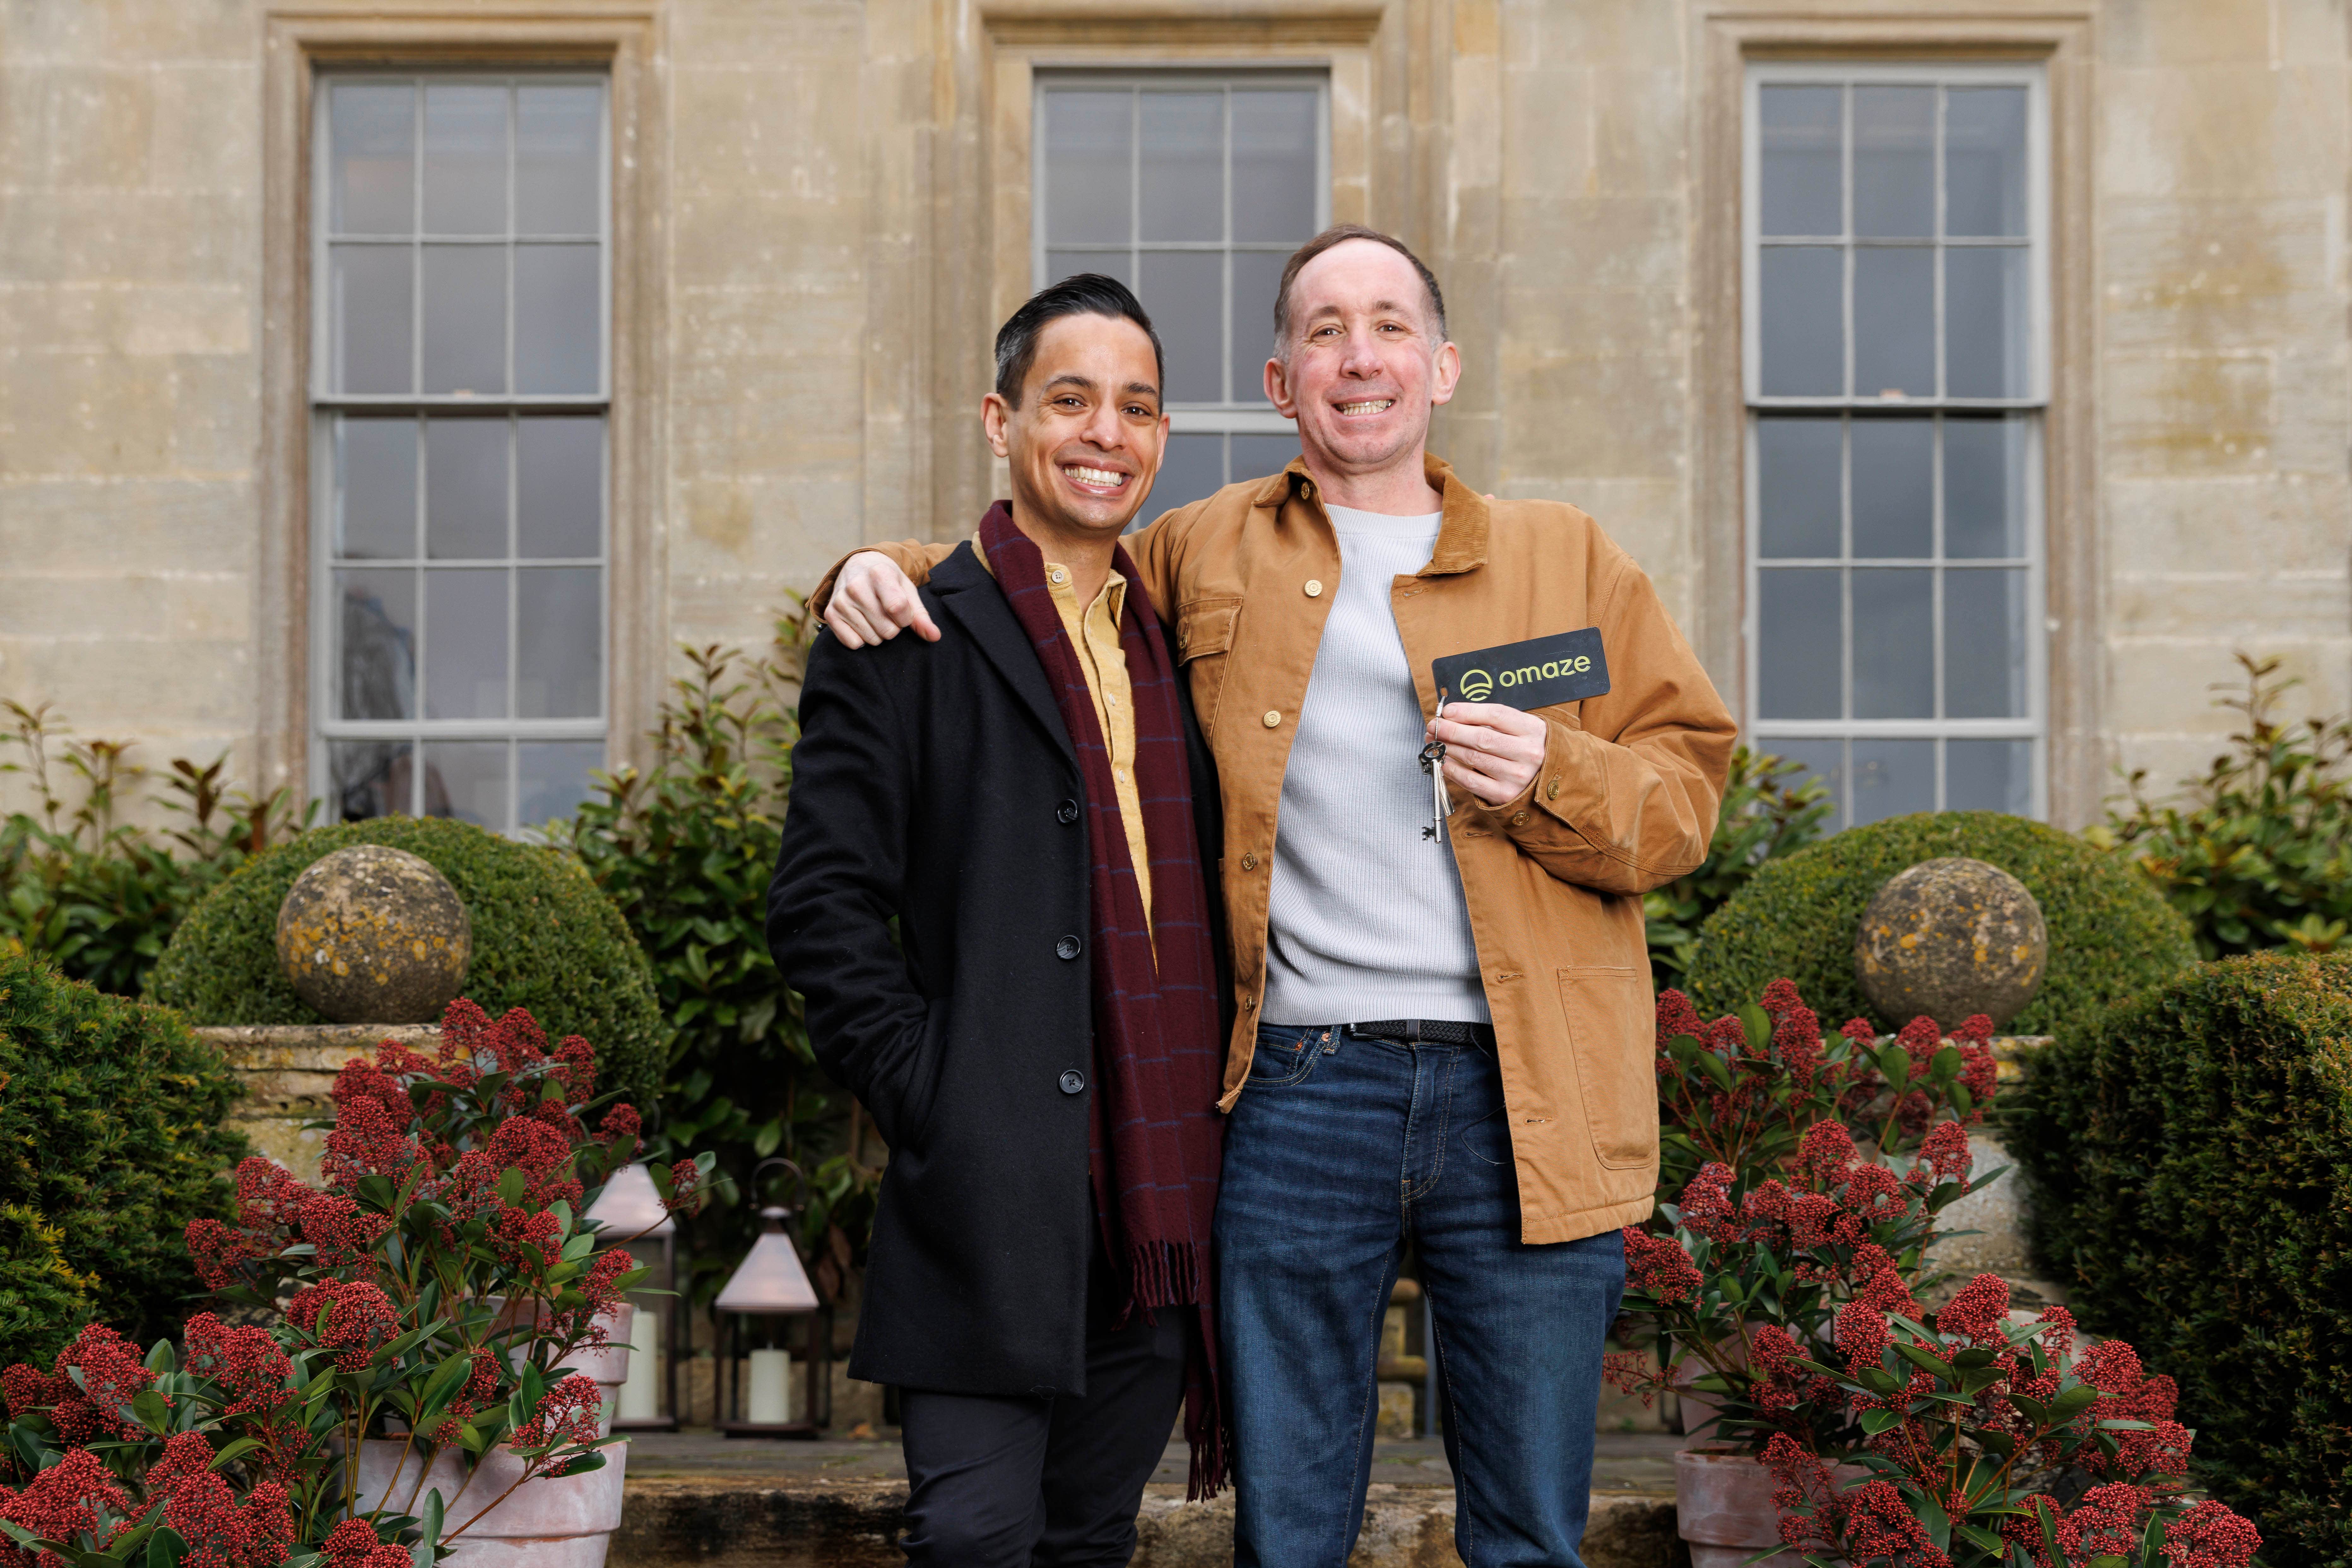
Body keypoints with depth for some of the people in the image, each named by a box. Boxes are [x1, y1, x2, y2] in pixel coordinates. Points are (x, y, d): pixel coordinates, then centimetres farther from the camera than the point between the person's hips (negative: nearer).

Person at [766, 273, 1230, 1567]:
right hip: (997, 1203, -5)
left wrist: (1211, 1136, 10)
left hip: (1160, 1207, 6)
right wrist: (930, 1106, -12)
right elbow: (821, 907, -6)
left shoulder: (1175, 646, 17)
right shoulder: (907, 643, -1)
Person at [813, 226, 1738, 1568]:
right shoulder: (1203, 555, 14)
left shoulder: (1567, 560, 13)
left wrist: (1552, 777, -9)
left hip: (1528, 1103, 0)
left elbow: (1686, 791, 10)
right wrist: (893, 573, 9)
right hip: (1299, 1089, 0)